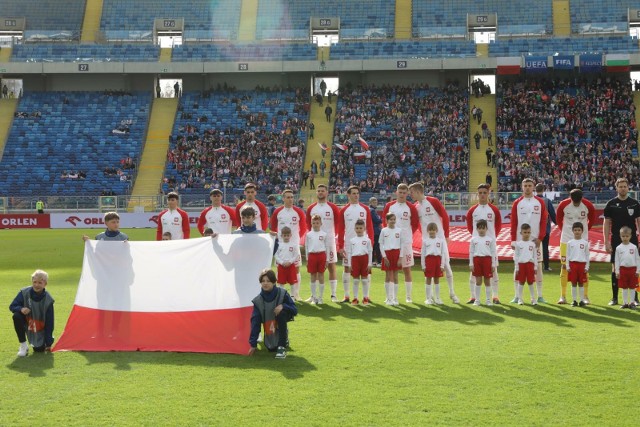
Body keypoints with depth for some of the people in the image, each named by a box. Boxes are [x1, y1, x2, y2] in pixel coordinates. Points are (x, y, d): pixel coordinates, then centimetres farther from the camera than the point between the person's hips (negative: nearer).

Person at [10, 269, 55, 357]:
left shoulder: (48, 300, -19)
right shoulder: (24, 293, -19)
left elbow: (49, 322, -14)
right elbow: (12, 306, -9)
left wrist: (48, 343, -14)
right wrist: (21, 309, -35)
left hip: (40, 327, -1)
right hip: (26, 321, 1)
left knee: (39, 350, -9)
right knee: (16, 316, -31)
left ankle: (40, 344, 31)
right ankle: (23, 345, -15)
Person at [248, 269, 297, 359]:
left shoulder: (282, 294, -18)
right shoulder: (258, 301, -13)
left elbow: (295, 310, -13)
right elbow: (255, 322, -12)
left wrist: (283, 306, -35)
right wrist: (253, 344, -14)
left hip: (281, 322, -2)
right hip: (269, 328, 2)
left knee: (282, 313, -33)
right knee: (272, 349, -11)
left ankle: (282, 347, -27)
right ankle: (284, 339, 28)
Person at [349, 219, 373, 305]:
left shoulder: (367, 240, 2)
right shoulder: (352, 240, 8)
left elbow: (370, 252, 3)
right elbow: (349, 253, 10)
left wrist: (369, 264, -3)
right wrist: (350, 264, 4)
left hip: (364, 258, -1)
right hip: (355, 259, 1)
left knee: (364, 279, 4)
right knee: (355, 280, 5)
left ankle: (365, 298, 11)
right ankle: (355, 298, 10)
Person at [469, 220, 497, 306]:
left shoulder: (490, 239, 3)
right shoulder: (474, 239, 6)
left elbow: (493, 252, 4)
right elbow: (471, 252, 8)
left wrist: (493, 264, 0)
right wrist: (471, 264, 2)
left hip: (487, 259, -1)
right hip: (477, 259, 1)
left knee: (487, 281, 3)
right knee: (478, 281, 3)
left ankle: (488, 300, 11)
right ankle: (477, 300, 10)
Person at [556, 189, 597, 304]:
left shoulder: (588, 205, -9)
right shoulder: (563, 204, -10)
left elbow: (592, 219, 10)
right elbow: (558, 219, 8)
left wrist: (585, 230, 10)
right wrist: (564, 230, 9)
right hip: (566, 240, 0)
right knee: (564, 266, 1)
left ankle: (585, 296, 6)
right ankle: (563, 296, 7)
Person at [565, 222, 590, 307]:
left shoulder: (585, 243, 4)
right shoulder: (570, 243, 4)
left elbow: (587, 255, 6)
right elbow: (567, 255, 5)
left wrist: (587, 267, 1)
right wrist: (567, 266, -1)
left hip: (582, 264, 0)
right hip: (573, 264, 0)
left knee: (581, 283, 5)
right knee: (573, 283, 3)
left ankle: (582, 300, 10)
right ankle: (574, 300, 9)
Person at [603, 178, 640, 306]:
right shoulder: (611, 204, 1)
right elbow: (606, 223, 2)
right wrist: (606, 242, -4)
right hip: (616, 241, 0)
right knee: (615, 269, 2)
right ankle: (614, 298, 9)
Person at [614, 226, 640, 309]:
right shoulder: (619, 248, 1)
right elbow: (617, 260, 3)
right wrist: (617, 271, -1)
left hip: (632, 269, 0)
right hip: (623, 269, 0)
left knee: (632, 287, 5)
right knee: (624, 287, 6)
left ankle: (631, 302, 12)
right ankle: (625, 302, 13)